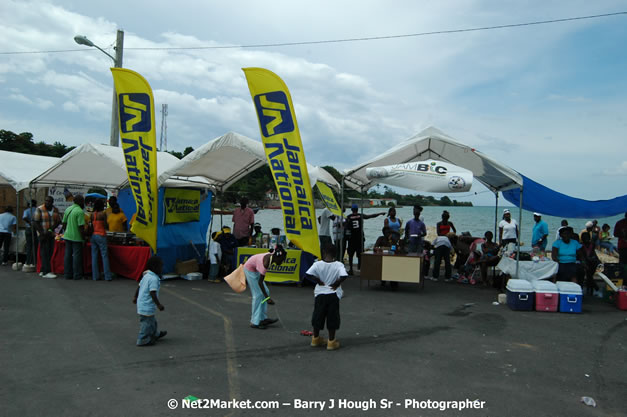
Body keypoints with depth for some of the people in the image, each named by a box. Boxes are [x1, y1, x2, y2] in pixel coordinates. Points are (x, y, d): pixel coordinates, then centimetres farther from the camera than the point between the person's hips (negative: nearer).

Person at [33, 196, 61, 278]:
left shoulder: (55, 210, 9)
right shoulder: (39, 209, -6)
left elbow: (58, 221, 9)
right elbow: (35, 222, -9)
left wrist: (52, 229, -8)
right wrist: (42, 233, -15)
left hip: (51, 234, 5)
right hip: (43, 234, -5)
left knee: (50, 252, 7)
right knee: (45, 253, -6)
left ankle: (42, 271, 17)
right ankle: (46, 272, -6)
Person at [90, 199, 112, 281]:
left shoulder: (92, 214, 6)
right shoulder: (103, 214, -10)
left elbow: (91, 225, 9)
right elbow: (105, 226, -10)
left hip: (93, 235, 6)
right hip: (101, 236, -6)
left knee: (94, 256, 7)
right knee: (104, 256, -2)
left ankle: (95, 276, 9)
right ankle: (107, 276, -2)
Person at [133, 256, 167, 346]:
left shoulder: (146, 275, 7)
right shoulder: (154, 279, -23)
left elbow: (139, 286, 17)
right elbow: (152, 293, -28)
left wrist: (135, 297, 29)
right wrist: (159, 304, -25)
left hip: (141, 303, 10)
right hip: (147, 306, -10)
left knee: (152, 321, 25)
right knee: (147, 322, 3)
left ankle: (155, 334, 41)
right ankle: (143, 340, 14)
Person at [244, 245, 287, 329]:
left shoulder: (271, 257, -11)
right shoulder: (266, 262, -35)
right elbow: (260, 282, -32)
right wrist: (267, 298, -32)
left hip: (254, 270, 9)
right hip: (249, 269, -9)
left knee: (265, 291, 4)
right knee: (258, 294, -10)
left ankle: (263, 318, 7)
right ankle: (255, 322, -4)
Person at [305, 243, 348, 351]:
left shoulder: (318, 264, -8)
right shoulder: (339, 265, -10)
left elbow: (308, 274, -17)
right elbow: (344, 276, -25)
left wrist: (318, 281, -5)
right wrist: (337, 284, -10)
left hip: (320, 294, 1)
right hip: (333, 295, -1)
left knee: (318, 316, 15)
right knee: (332, 318, 8)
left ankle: (315, 338, 30)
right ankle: (331, 341, 13)